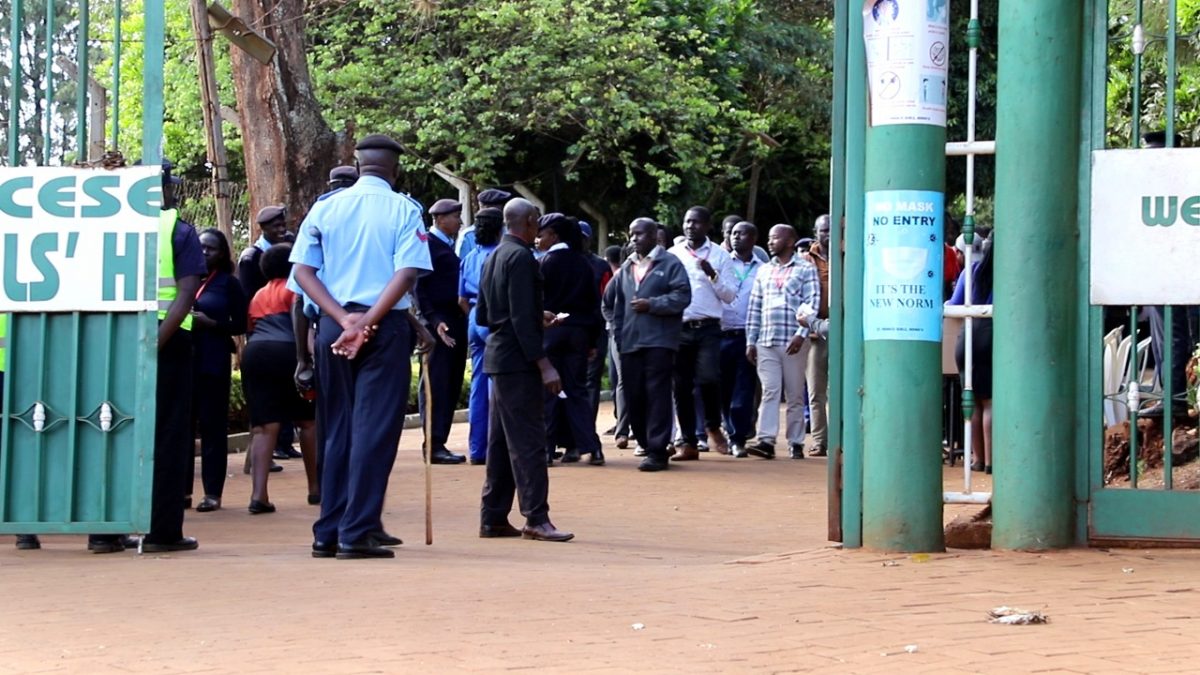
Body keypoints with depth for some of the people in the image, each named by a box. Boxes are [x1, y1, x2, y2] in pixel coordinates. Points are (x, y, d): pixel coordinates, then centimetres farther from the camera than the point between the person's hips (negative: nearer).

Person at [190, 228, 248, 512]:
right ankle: (182, 488, 7)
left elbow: (241, 324, 2)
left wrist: (211, 323, -12)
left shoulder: (228, 283, 5)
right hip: (184, 358, 3)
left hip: (213, 363, -3)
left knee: (212, 425, -1)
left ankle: (212, 492, 1)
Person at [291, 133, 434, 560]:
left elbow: (303, 271, -1)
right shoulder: (404, 210, -3)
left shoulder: (325, 208, 6)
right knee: (374, 428, -2)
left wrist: (344, 319, -8)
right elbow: (407, 273, -14)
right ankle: (358, 532, -7)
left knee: (337, 429, 11)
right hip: (386, 328, -4)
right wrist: (366, 323, -16)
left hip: (333, 326, 4)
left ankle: (329, 532, 12)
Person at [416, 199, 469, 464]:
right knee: (437, 384, -8)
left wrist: (463, 318, 13)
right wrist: (433, 320, -21)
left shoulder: (450, 246, 19)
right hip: (439, 321, -9)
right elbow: (419, 287, -14)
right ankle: (434, 445, -7)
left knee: (451, 386, 9)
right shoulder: (427, 244, -7)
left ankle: (439, 443, 12)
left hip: (456, 321, 9)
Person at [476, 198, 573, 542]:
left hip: (498, 357, 9)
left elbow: (482, 314, 19)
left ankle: (493, 518, 13)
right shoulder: (521, 258, -13)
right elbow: (522, 318, -20)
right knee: (528, 441, -9)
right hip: (518, 360, -9)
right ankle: (536, 519, -10)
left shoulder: (494, 257, 15)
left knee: (501, 442, 11)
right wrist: (544, 364, -21)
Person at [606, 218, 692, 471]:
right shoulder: (626, 268, 19)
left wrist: (651, 304, -15)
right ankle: (648, 446, 16)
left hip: (659, 341, -6)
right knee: (634, 398, 5)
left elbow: (682, 296, -9)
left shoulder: (669, 263, 1)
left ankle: (657, 451, -8)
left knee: (657, 396, -8)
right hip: (630, 343, 6)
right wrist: (619, 332, 14)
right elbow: (610, 301, 25)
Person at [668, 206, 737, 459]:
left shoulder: (720, 255, 6)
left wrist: (713, 275, -12)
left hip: (708, 327, -2)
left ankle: (713, 427, 6)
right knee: (681, 386, 3)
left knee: (708, 378, -20)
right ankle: (689, 443, 11)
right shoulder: (672, 255, 10)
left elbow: (730, 295, 3)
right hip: (678, 327, 2)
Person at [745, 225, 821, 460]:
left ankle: (796, 443, 6)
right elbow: (754, 307, 16)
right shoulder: (764, 271, 17)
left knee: (795, 395, 2)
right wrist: (750, 341, 9)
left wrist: (801, 334, -17)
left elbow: (812, 303, -6)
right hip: (766, 342, 3)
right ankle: (766, 441, -11)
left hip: (794, 343, -3)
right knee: (769, 391, -5)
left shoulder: (806, 270, 3)